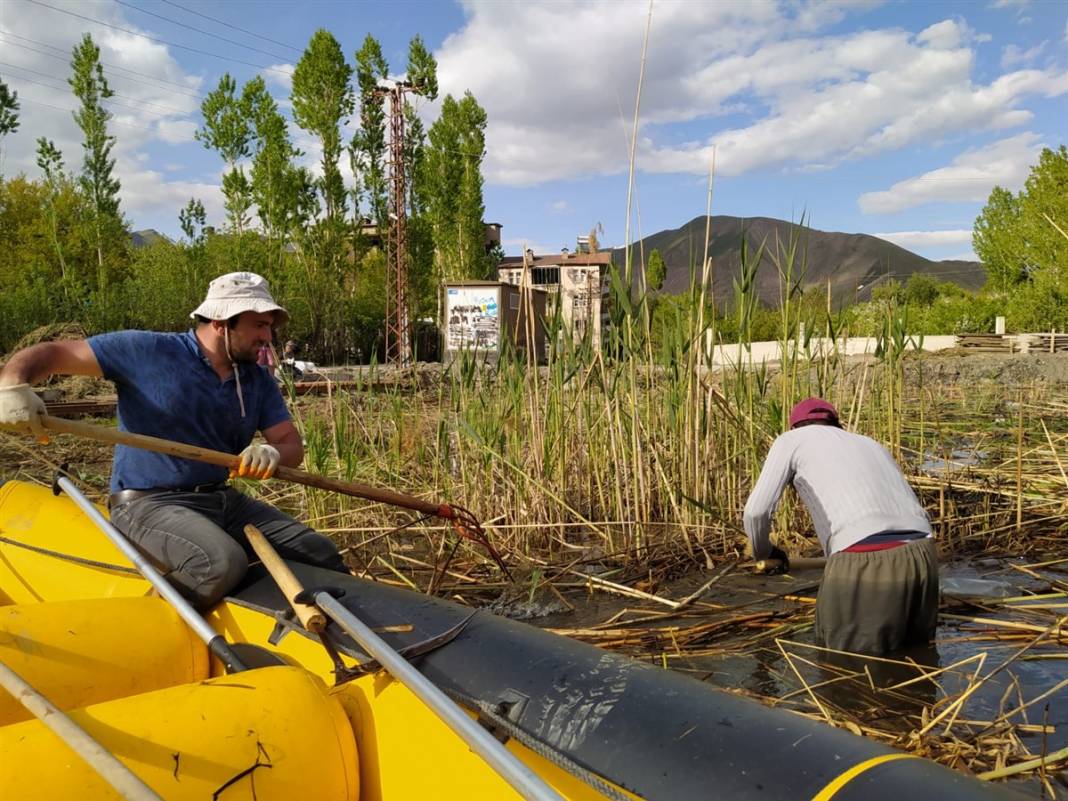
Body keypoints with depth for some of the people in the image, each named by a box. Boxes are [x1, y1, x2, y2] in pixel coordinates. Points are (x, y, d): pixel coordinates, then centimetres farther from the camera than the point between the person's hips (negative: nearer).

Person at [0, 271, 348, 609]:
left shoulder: (259, 382, 10)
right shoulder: (149, 351, -6)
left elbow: (292, 444, 6)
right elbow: (48, 354, -5)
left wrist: (273, 452, -19)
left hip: (224, 500, 6)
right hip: (149, 503, -6)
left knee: (322, 555, -6)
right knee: (223, 563, -34)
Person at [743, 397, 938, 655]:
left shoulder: (789, 440, 17)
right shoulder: (873, 446, 33)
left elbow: (756, 512, 2)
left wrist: (763, 551, 25)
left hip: (862, 563, -5)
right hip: (920, 558, 6)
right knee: (916, 644, 27)